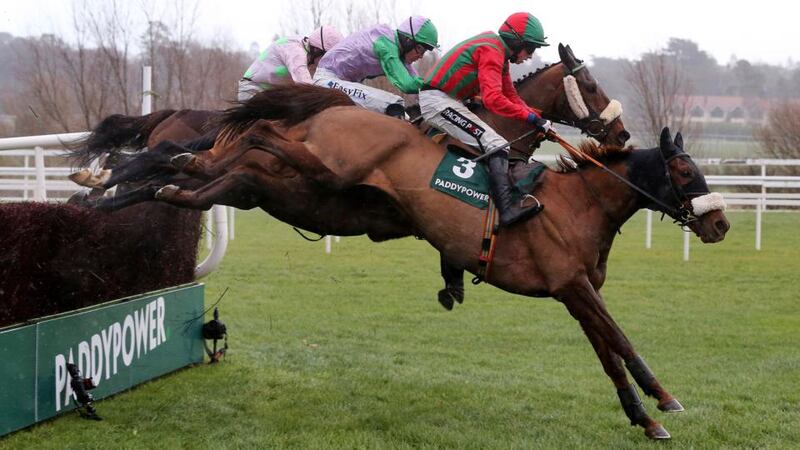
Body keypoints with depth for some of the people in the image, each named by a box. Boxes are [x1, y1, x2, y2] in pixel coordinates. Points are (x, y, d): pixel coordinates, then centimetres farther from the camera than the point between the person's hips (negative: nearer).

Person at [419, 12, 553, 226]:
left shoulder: (499, 53, 14)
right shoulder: (491, 50, -17)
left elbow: (511, 96, 16)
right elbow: (493, 99, -29)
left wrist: (538, 118, 3)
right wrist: (530, 116, -24)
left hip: (446, 100, 11)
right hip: (438, 100, -11)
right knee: (496, 145, -20)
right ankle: (507, 209, -32)